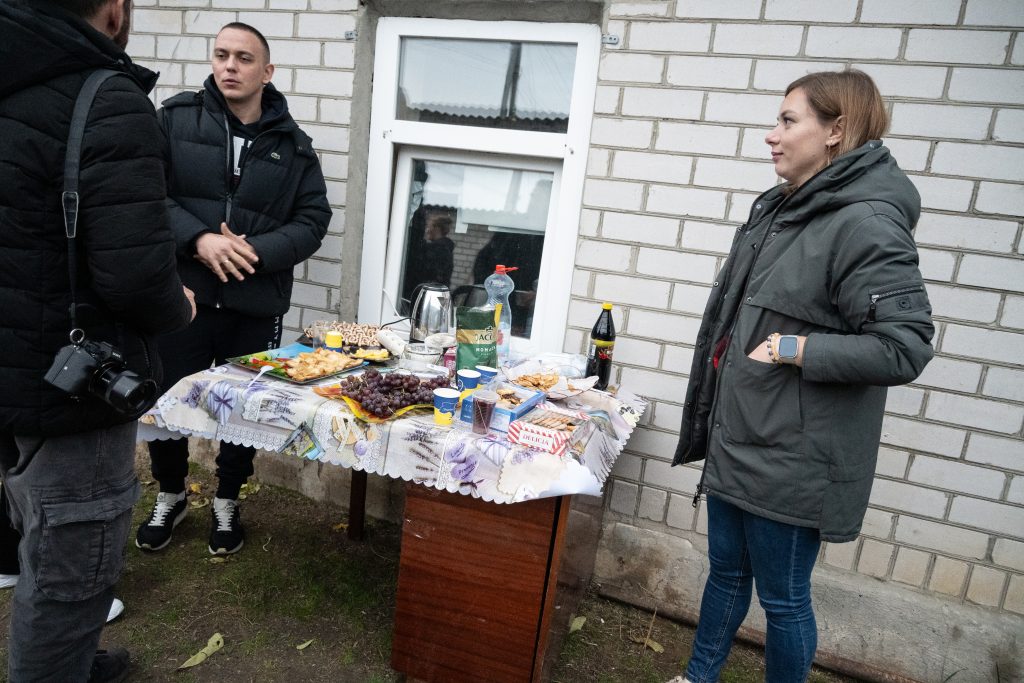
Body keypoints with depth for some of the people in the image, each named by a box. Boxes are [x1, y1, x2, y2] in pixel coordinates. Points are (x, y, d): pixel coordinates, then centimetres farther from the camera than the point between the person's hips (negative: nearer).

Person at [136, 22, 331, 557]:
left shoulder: (293, 145, 4)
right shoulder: (175, 118, 1)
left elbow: (312, 221, 1)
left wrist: (256, 251, -14)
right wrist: (198, 239, -21)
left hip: (256, 306, 1)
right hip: (181, 295, 0)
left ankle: (227, 502, 35)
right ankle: (170, 497, 38)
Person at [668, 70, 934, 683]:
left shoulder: (867, 224, -18)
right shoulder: (779, 209, 9)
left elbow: (905, 347, -22)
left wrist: (798, 349, -24)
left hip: (792, 459, -8)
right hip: (736, 441, 8)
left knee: (783, 598, 11)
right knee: (726, 571, 23)